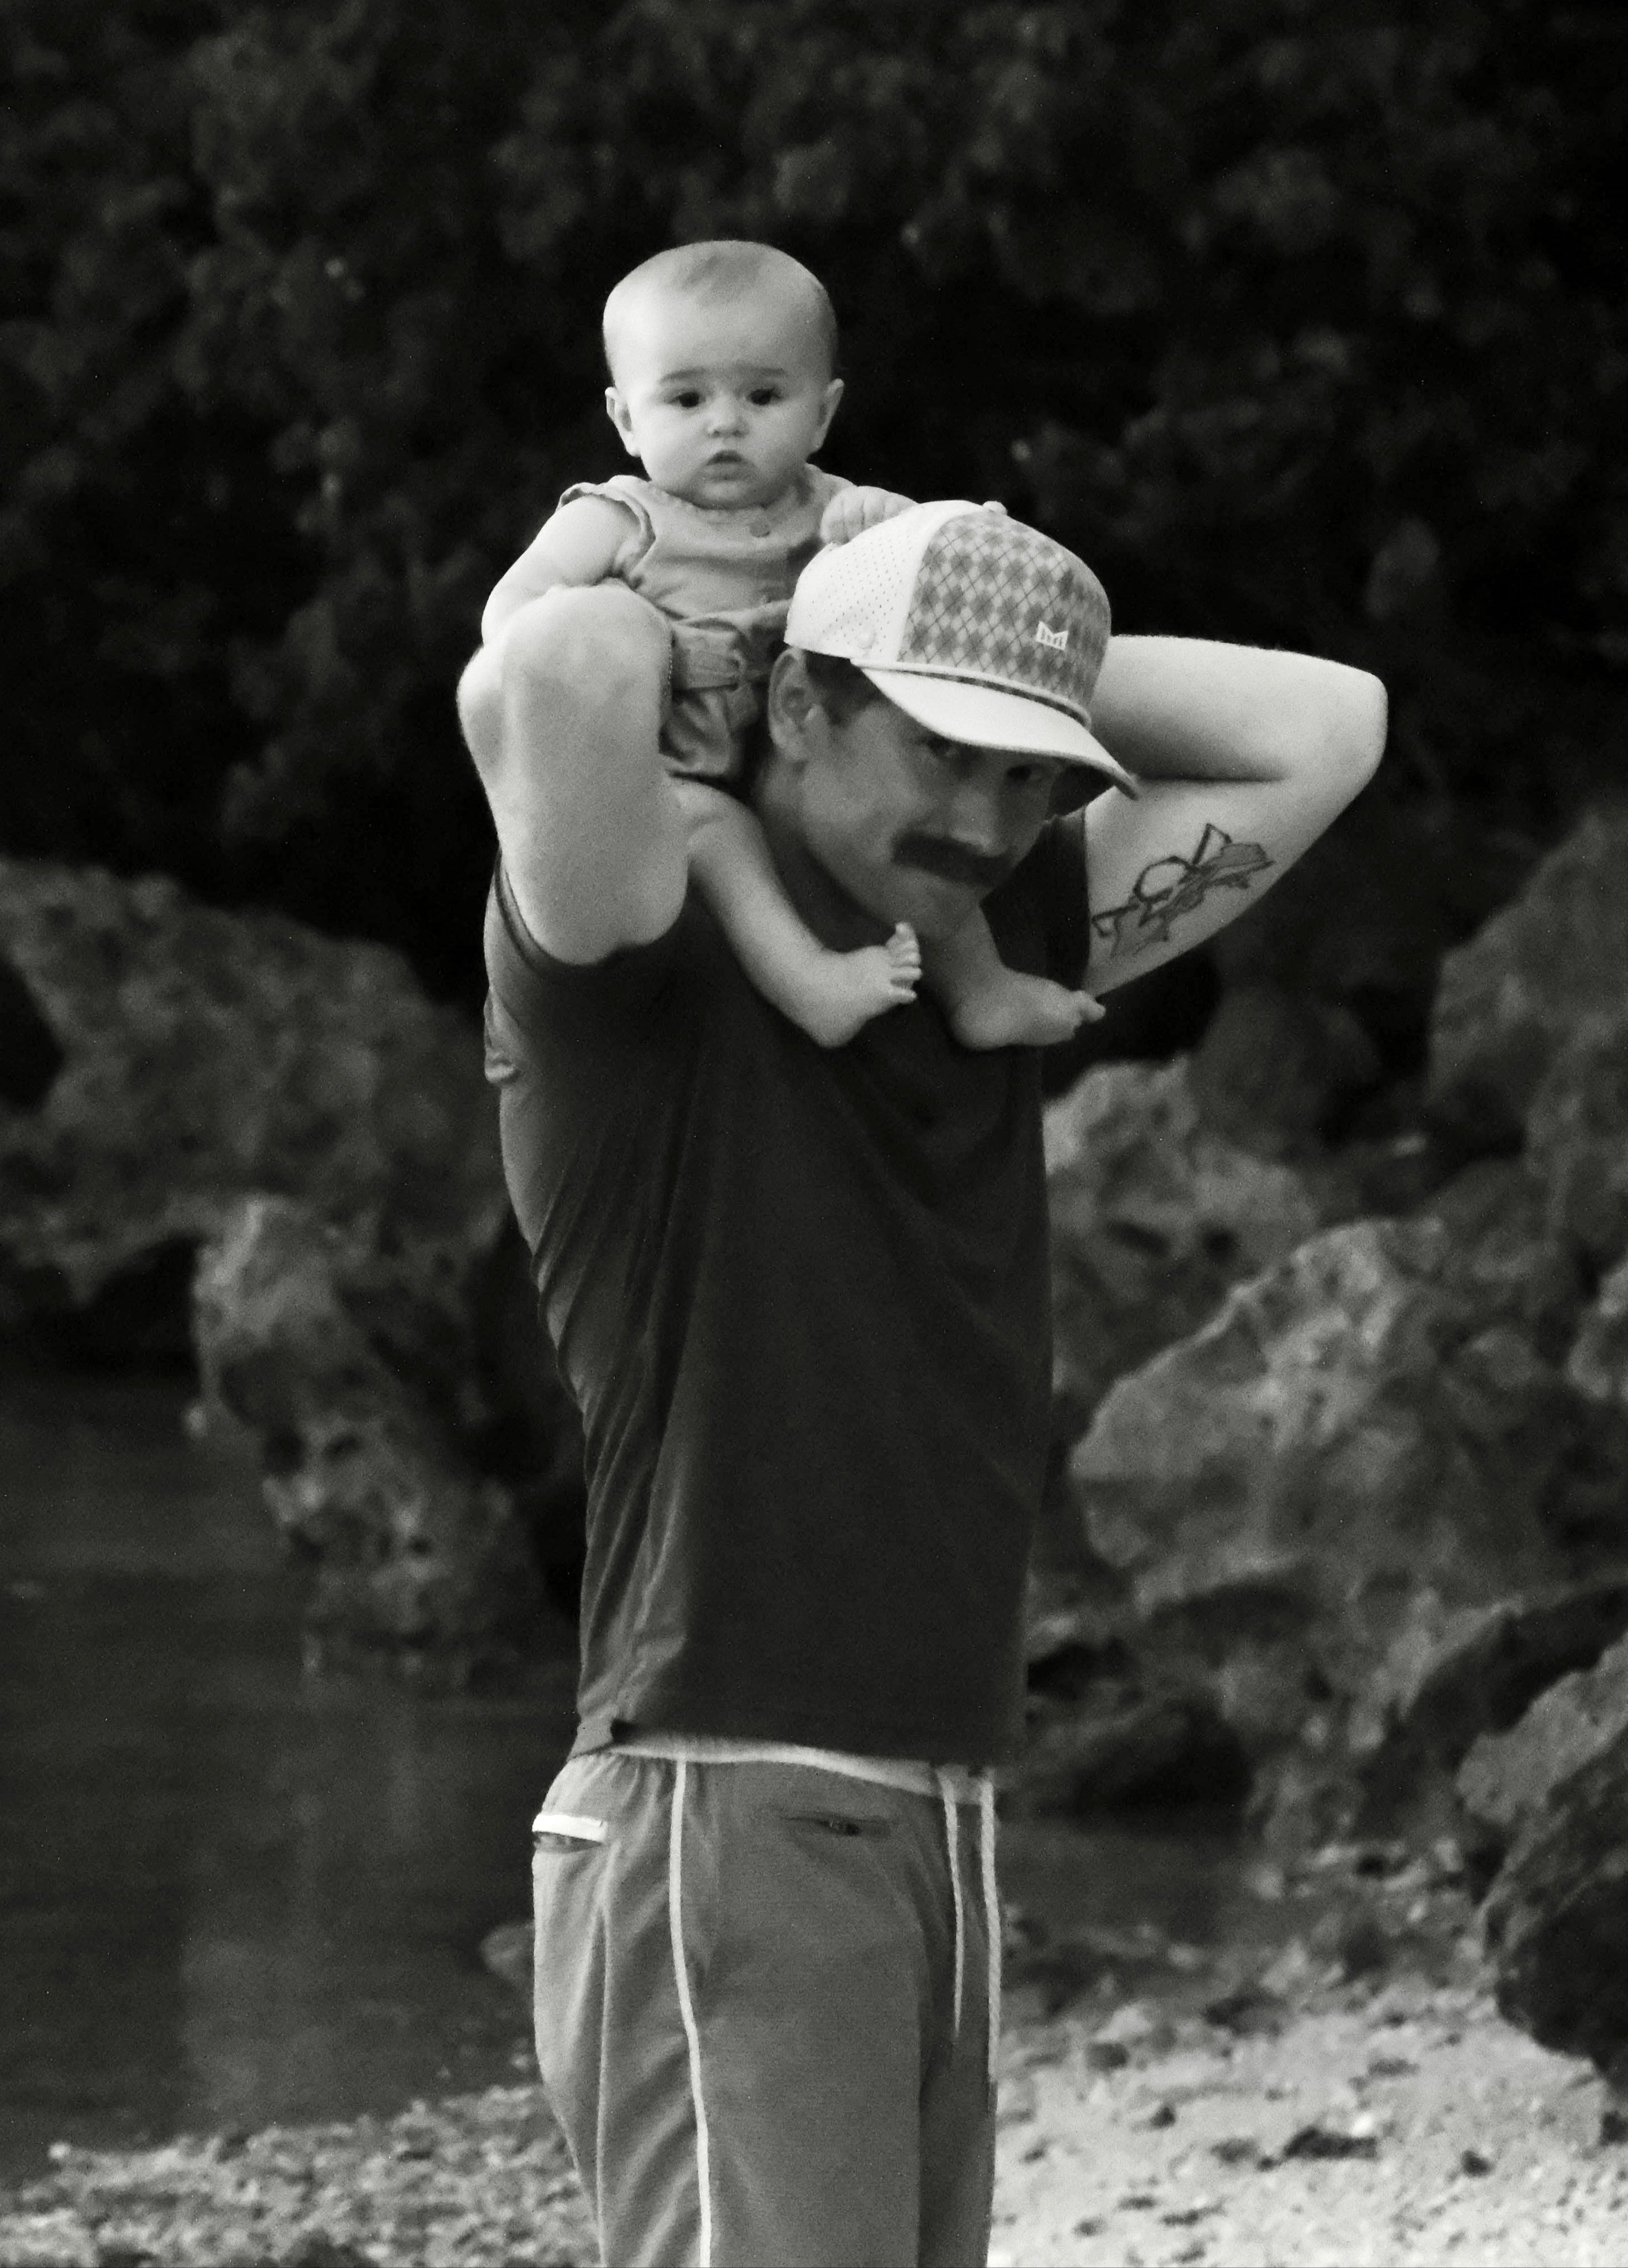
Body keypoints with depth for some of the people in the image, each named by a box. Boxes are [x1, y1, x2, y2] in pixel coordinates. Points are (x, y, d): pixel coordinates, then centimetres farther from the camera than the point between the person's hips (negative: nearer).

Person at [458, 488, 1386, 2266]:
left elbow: (1320, 729, 17)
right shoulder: (641, 970, -6)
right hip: (719, 1829, -7)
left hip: (942, 1836, 8)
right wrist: (608, 618, -4)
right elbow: (554, 675, -26)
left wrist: (1023, 666, 12)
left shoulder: (996, 953, 15)